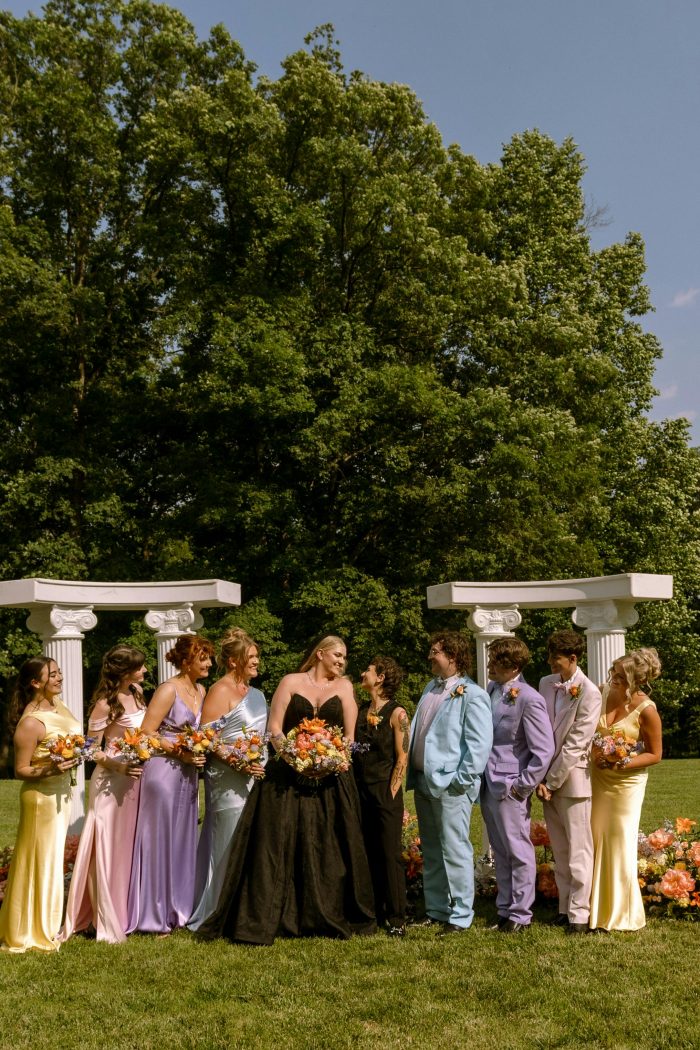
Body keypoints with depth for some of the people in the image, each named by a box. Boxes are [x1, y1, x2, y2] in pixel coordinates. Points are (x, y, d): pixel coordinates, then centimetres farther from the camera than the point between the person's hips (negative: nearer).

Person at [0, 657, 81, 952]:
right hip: (42, 797, -9)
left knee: (53, 858, 18)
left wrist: (76, 756, 5)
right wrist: (49, 770, -31)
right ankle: (31, 932, 17)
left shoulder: (57, 704, 3)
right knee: (40, 861, 2)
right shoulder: (31, 723, -22)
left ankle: (47, 925, 32)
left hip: (61, 793, 9)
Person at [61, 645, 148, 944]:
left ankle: (128, 913, 26)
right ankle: (109, 923, 9)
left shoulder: (137, 693, 5)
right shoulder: (105, 704, -15)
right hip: (112, 783, -7)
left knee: (132, 847, 14)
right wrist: (117, 766, -23)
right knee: (109, 851, 1)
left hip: (137, 779, 7)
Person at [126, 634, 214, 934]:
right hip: (163, 773, -7)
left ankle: (177, 908, 25)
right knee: (159, 841, 2)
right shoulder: (168, 690, -13)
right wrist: (180, 752, -19)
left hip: (188, 775, 7)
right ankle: (154, 916, 13)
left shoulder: (200, 690, 9)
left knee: (182, 841, 13)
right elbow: (145, 735, -16)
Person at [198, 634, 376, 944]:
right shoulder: (291, 682, 5)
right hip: (287, 777, -2)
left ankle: (329, 918, 16)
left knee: (328, 849, 4)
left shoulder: (343, 686, 10)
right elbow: (274, 727, -1)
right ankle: (260, 921, 2)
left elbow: (350, 735, 5)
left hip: (330, 780, 2)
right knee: (275, 846, -3)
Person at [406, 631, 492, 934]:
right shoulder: (431, 688, 14)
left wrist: (461, 780, -17)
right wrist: (413, 773, 15)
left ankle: (460, 916, 8)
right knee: (431, 852, 16)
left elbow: (480, 744, -16)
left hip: (450, 786, -8)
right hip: (423, 782, 9)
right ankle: (435, 911, 26)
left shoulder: (472, 696, -12)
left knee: (454, 851, -2)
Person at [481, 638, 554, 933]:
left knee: (518, 852, 6)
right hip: (488, 785, 7)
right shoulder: (491, 689, 6)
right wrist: (482, 778, 12)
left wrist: (522, 787, -14)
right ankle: (505, 910, 29)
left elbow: (544, 751, -17)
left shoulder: (529, 699, -17)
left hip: (509, 789, -7)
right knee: (500, 853, 17)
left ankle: (520, 915, 19)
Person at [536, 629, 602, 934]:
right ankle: (565, 908, 24)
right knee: (559, 850, 14)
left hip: (572, 780, -6)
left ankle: (579, 913, 11)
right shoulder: (546, 684, 4)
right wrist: (541, 778, -1)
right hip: (547, 778, 6)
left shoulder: (589, 693, -14)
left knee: (578, 851, 2)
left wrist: (551, 782, -13)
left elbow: (575, 744, -15)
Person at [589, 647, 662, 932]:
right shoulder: (603, 693, -6)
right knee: (594, 842, 10)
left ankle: (621, 913, 18)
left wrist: (624, 762, -20)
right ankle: (597, 909, 23)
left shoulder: (646, 710, -18)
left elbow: (654, 755, -8)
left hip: (626, 783, -5)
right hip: (597, 777, 5)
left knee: (620, 845, 2)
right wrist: (595, 754, -8)